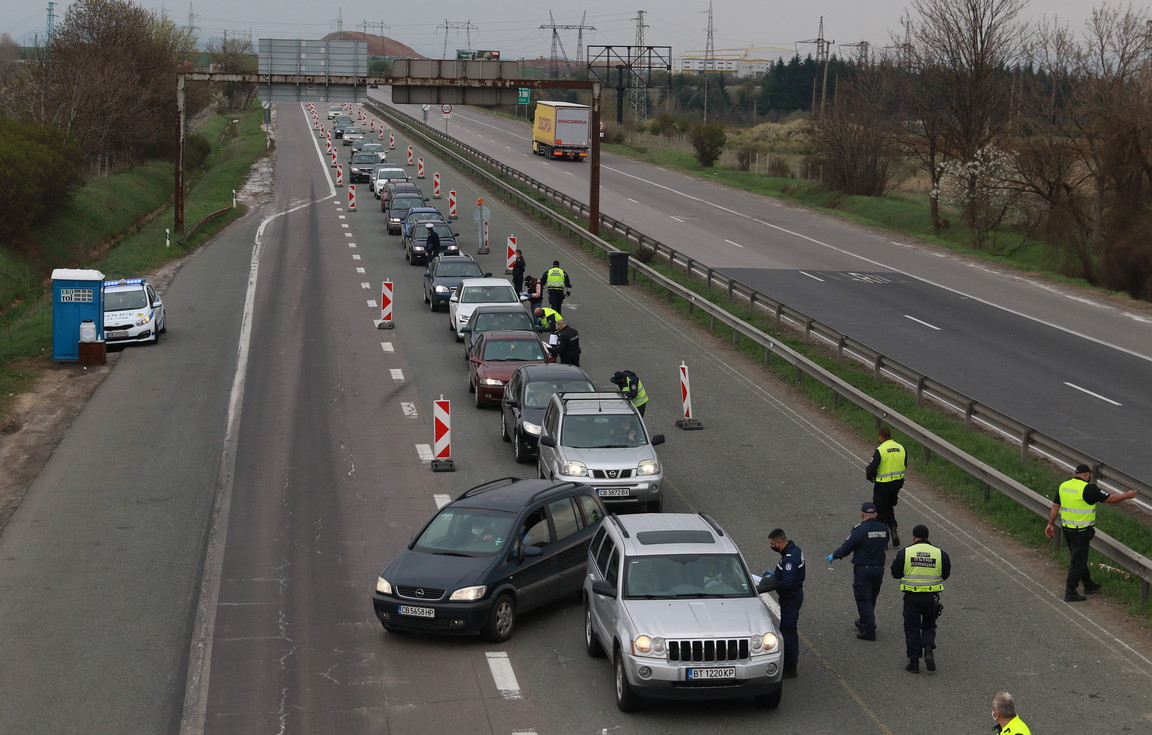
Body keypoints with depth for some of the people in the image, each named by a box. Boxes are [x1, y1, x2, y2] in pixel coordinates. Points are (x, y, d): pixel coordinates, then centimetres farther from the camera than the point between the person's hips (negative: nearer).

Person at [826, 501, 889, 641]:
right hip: (879, 569, 6)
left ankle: (869, 630, -3)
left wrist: (834, 556, 5)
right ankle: (863, 623, 35)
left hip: (862, 569, -6)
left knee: (863, 599, 1)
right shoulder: (884, 529, 2)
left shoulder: (860, 529, -17)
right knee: (872, 598, 20)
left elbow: (847, 546, -13)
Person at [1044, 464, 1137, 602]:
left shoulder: (1063, 486, 3)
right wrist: (1127, 495, 5)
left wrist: (1051, 524, 18)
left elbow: (1055, 506, 9)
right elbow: (1111, 499, -11)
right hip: (1081, 532, -8)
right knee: (1078, 562, 1)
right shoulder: (1088, 488, -18)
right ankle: (1070, 593, 3)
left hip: (1066, 528, 8)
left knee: (1080, 558, 22)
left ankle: (1088, 585, 37)